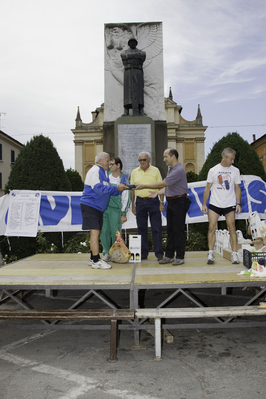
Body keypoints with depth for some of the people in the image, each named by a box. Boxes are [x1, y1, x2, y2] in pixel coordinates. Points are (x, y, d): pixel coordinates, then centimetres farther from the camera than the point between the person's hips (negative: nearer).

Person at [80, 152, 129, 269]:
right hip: (90, 205, -10)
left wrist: (120, 189, 4)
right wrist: (116, 188, -23)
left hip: (98, 207, 10)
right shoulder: (95, 171, -12)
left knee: (96, 233, 12)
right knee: (95, 232, -11)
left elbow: (106, 190, 18)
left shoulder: (103, 172, 18)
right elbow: (99, 188, -24)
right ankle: (96, 261, -8)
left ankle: (93, 259, 21)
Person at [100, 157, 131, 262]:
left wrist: (123, 214, -3)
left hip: (115, 209, -3)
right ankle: (106, 253, 15)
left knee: (115, 232, -1)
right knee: (104, 231, 2)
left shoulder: (123, 179, 0)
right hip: (103, 207, 3)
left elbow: (125, 198, 0)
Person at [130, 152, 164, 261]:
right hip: (140, 202, 2)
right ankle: (143, 253, 16)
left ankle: (159, 253, 7)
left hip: (153, 201, -2)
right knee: (142, 229, 7)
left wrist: (162, 202, -3)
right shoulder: (134, 172, 8)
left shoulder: (155, 170, 3)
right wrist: (133, 205, 7)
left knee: (156, 229, -1)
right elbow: (132, 189, 11)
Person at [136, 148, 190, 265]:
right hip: (171, 202, 10)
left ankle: (180, 257, 6)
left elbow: (162, 184, -21)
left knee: (178, 230, -4)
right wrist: (158, 193, 4)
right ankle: (169, 255, 19)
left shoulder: (178, 170, -17)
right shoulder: (171, 169, 15)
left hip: (179, 202, -10)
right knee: (170, 230, 12)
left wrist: (145, 186, -14)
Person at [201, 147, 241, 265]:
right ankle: (210, 254, 2)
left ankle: (234, 254, 7)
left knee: (232, 228, -1)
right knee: (212, 228, -6)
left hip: (230, 204, 1)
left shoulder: (235, 170, 6)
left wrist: (238, 204, 0)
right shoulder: (213, 170, 1)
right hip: (214, 204, -1)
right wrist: (204, 204, 1)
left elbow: (237, 188, 9)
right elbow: (208, 188, 4)